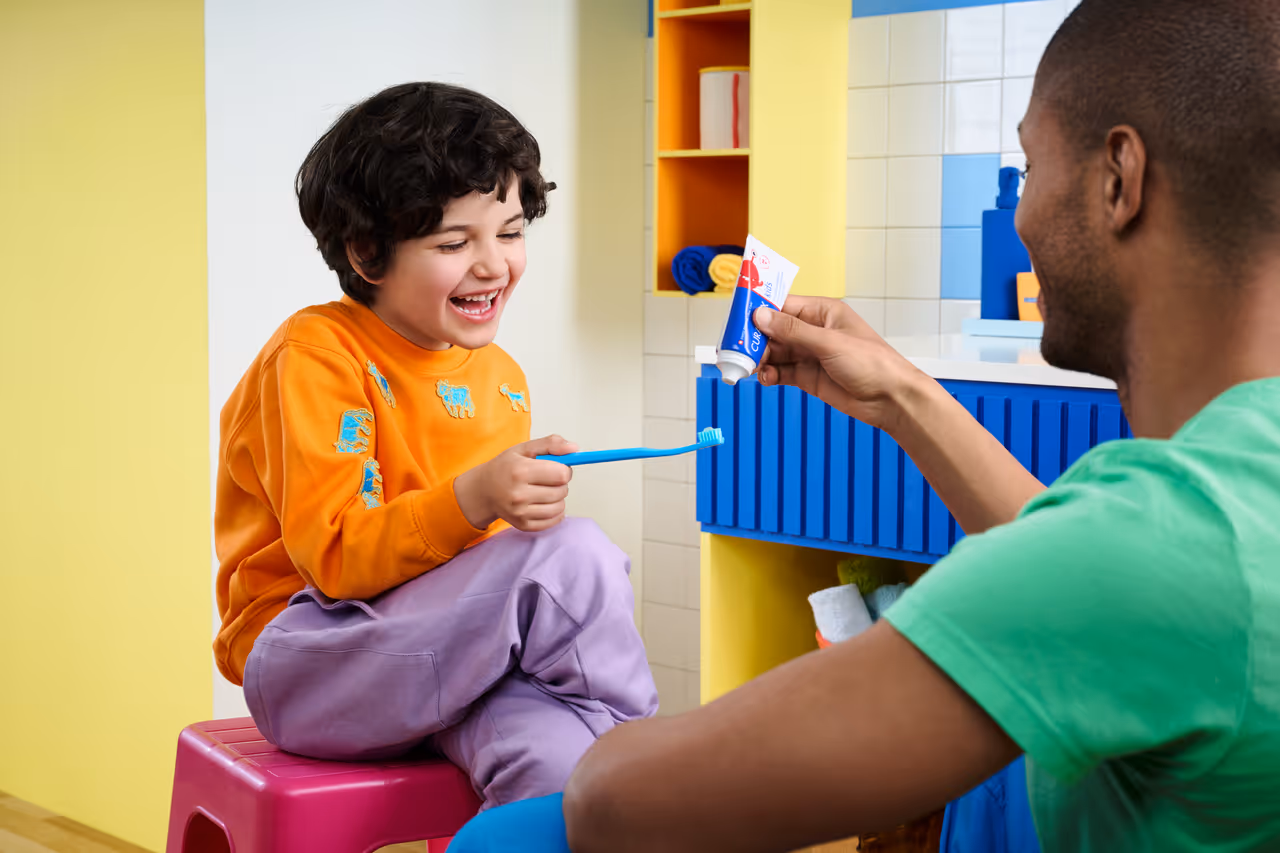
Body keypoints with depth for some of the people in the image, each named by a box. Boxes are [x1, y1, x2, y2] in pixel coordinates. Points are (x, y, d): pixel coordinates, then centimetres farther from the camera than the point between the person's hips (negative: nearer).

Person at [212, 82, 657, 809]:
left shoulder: (502, 378, 14)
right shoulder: (316, 356, -10)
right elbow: (335, 558, -18)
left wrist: (534, 512, -2)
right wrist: (474, 498, -32)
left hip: (449, 660, 6)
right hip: (308, 663, -6)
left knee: (554, 755, -32)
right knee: (576, 553, -26)